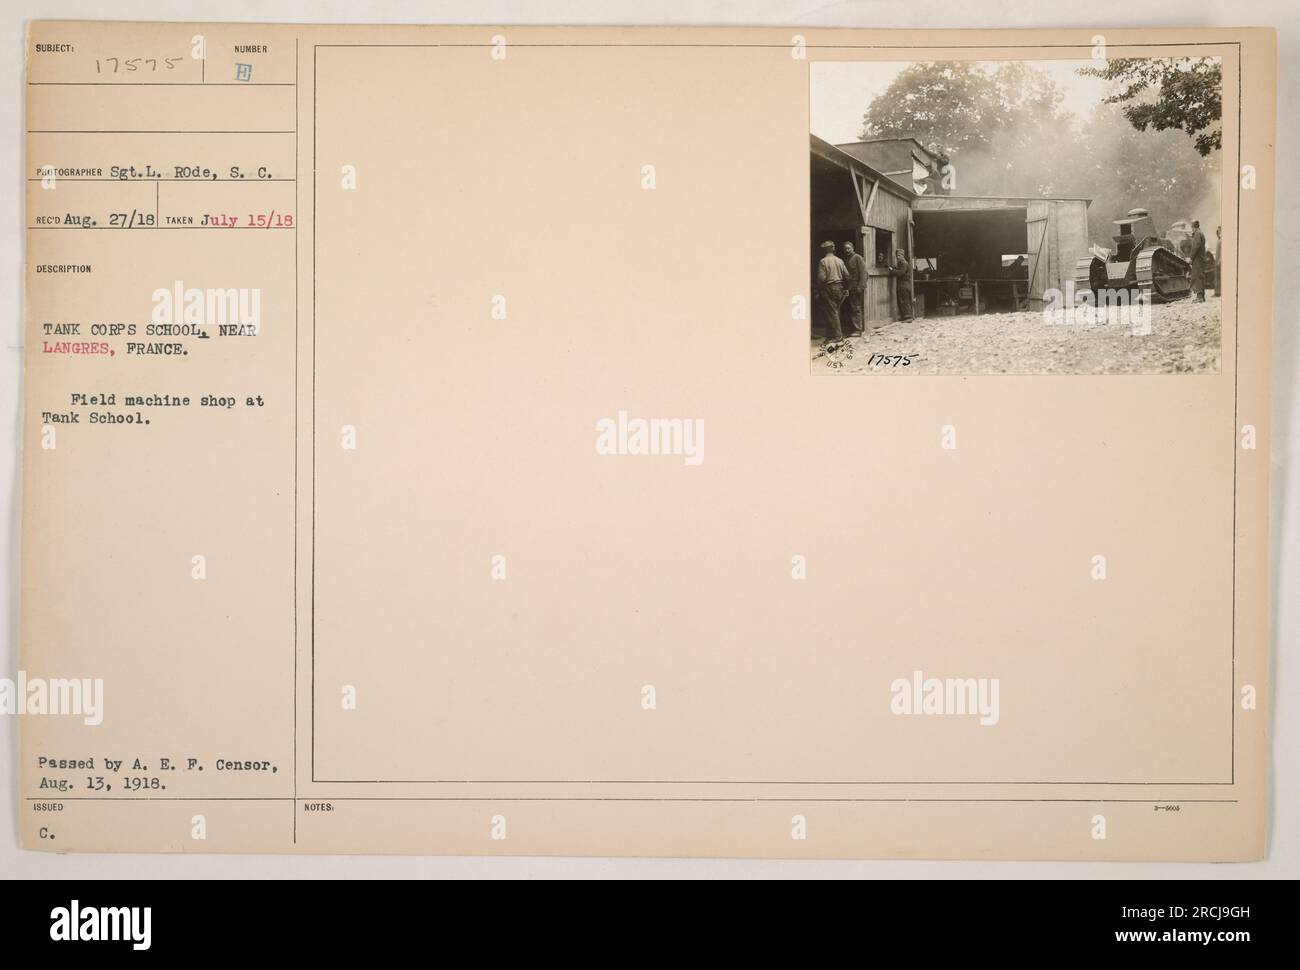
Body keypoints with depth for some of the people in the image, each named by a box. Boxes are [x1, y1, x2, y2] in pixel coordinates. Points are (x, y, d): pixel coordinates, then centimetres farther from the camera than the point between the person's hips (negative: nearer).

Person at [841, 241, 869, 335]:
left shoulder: (858, 258, -4)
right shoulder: (845, 259, 18)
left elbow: (863, 273, -10)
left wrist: (860, 286, -17)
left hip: (856, 288, -7)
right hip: (849, 288, 7)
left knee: (856, 309, -8)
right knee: (850, 309, 7)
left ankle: (858, 329, -7)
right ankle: (852, 328, 10)